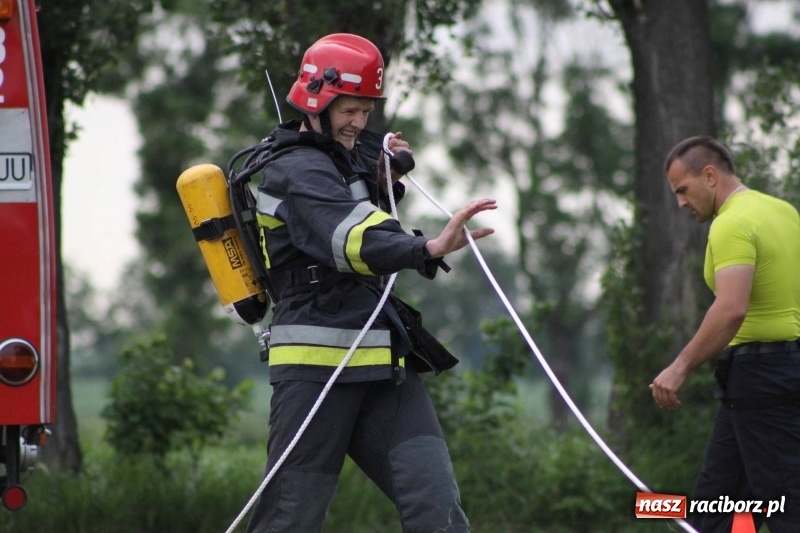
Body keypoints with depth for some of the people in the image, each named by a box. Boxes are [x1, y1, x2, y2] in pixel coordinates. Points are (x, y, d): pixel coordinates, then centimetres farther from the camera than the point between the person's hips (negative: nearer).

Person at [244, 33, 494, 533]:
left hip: (381, 359, 9)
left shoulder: (344, 156, 19)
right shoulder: (298, 170, -11)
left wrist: (386, 184, 14)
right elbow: (351, 238, -30)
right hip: (317, 364, -9)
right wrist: (430, 249, -46)